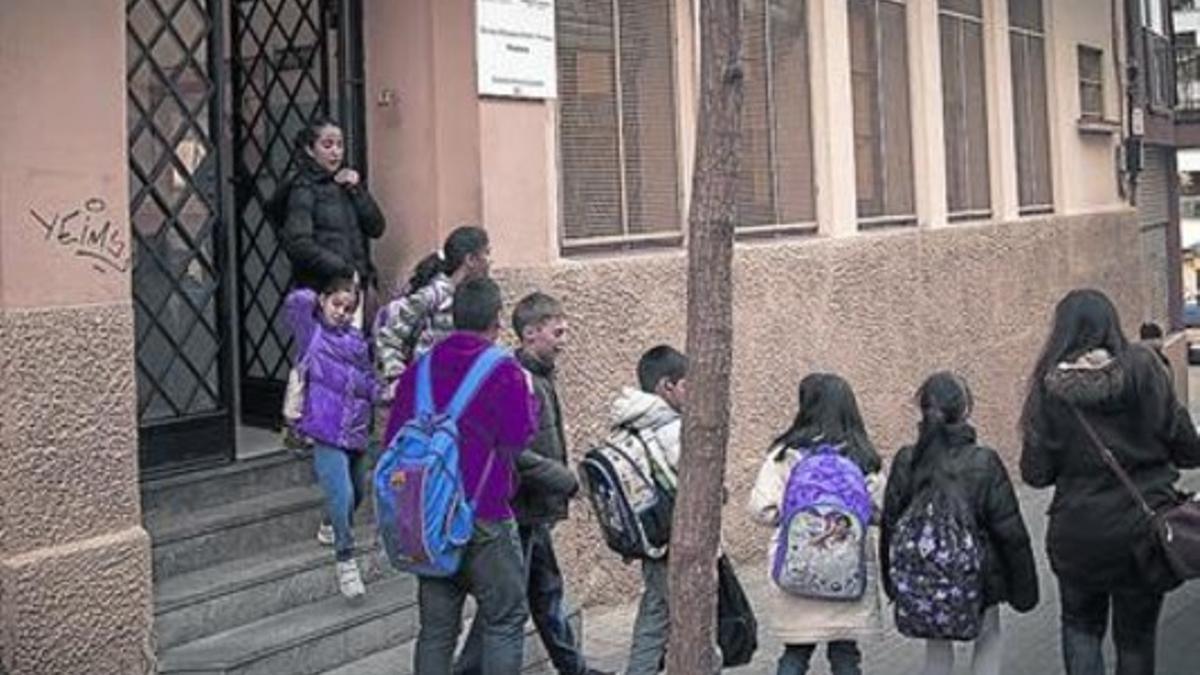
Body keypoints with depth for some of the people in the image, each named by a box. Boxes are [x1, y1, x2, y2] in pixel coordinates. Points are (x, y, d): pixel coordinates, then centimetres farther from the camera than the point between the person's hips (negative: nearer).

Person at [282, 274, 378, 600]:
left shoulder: (356, 339, 10)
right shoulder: (312, 333, -3)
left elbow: (368, 382, 11)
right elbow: (296, 300, -16)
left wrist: (381, 391, -6)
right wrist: (317, 300, 2)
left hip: (356, 431, 6)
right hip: (327, 430, -6)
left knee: (357, 492, 22)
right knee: (341, 494, -17)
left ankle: (331, 527, 50)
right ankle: (345, 560, -3)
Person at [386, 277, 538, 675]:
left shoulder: (420, 370, 7)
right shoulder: (504, 372, -10)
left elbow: (394, 438, 11)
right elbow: (521, 437, -11)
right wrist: (529, 395, 5)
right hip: (485, 519, -5)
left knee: (436, 626, 12)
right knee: (505, 620, 6)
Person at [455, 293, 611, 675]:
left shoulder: (541, 376, 12)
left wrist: (561, 479, 11)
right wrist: (564, 480, -20)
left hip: (536, 513, 10)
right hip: (519, 510, -10)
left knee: (548, 593, 21)